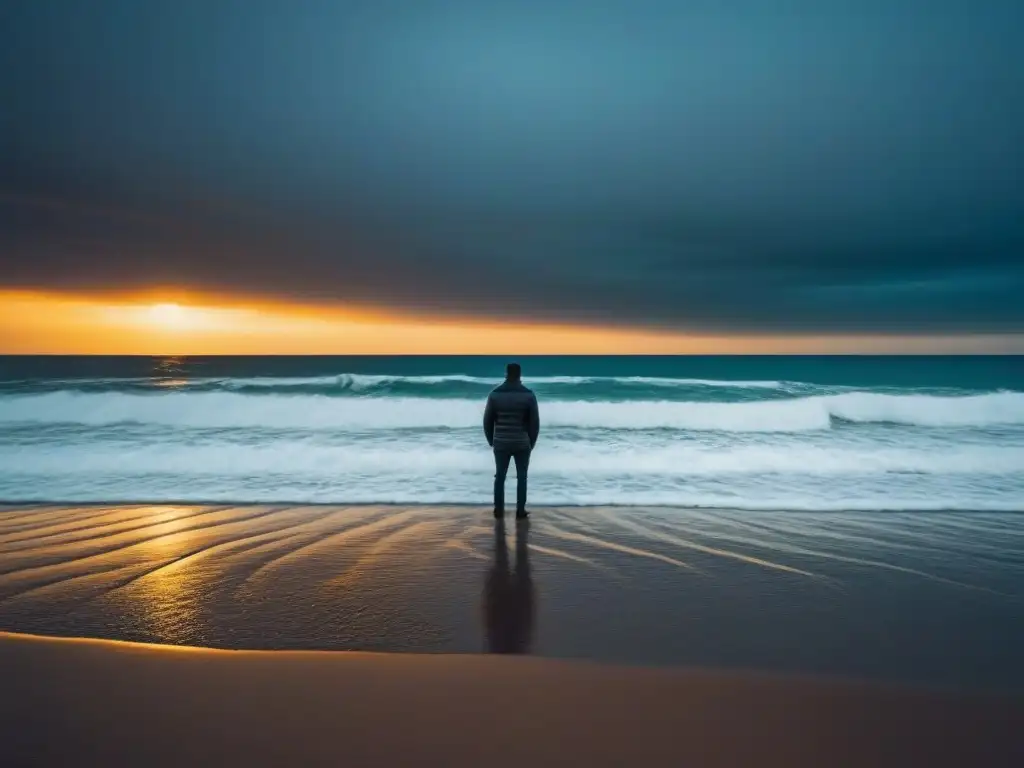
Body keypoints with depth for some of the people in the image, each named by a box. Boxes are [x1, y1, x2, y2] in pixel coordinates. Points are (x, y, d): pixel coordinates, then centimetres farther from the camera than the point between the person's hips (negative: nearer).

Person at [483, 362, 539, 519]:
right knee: (522, 477, 10)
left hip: (500, 443, 1)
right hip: (522, 444, -1)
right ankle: (520, 511, 13)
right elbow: (535, 422, -4)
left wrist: (491, 440, 14)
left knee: (500, 476, 13)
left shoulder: (495, 394, -3)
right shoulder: (529, 395, -7)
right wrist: (532, 442, 9)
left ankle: (499, 510, 18)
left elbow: (487, 420, 1)